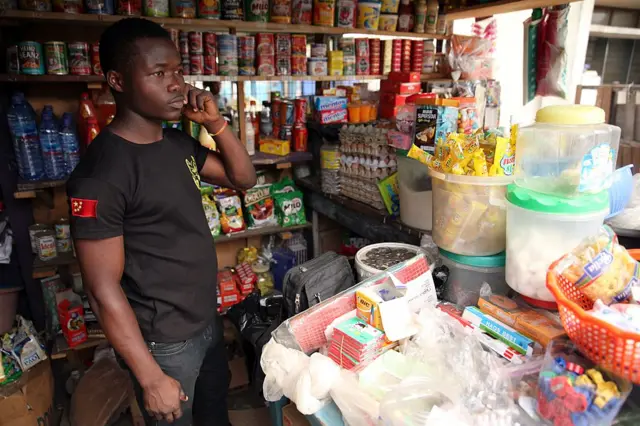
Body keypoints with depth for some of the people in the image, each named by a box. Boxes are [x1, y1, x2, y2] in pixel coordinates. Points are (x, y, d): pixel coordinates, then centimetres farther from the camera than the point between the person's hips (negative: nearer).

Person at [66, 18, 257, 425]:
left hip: (207, 319, 7)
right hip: (164, 342, -7)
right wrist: (152, 379, -17)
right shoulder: (100, 173, -24)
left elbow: (244, 179, 7)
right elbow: (104, 290, -22)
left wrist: (216, 123, -10)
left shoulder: (179, 142, -1)